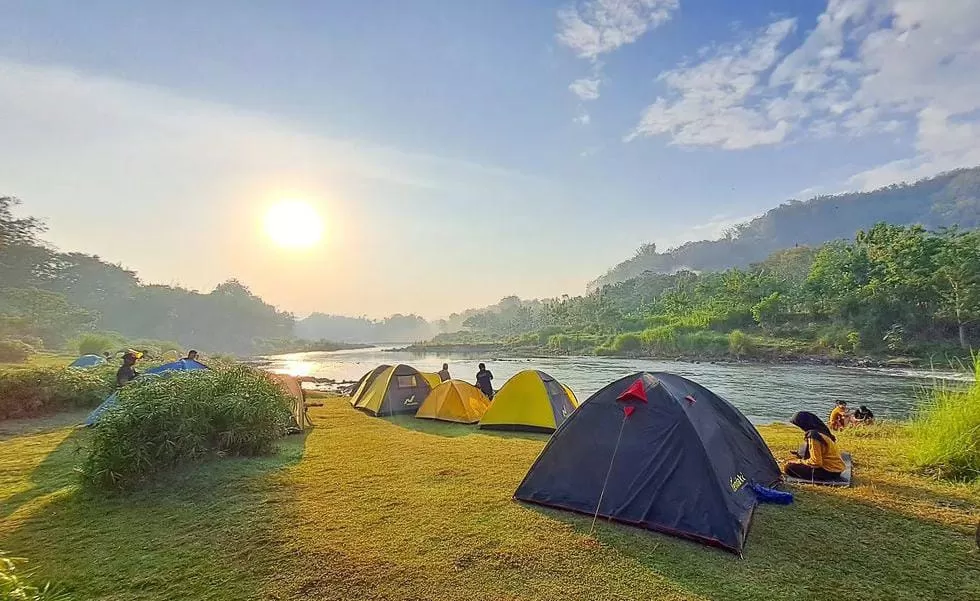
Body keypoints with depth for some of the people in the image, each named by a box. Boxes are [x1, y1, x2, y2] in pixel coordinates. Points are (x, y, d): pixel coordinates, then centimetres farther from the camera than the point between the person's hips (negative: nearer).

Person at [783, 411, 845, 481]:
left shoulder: (813, 436, -22)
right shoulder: (822, 430, 6)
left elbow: (816, 462, -22)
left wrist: (800, 462, -8)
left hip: (829, 472, -9)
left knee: (788, 467, -13)